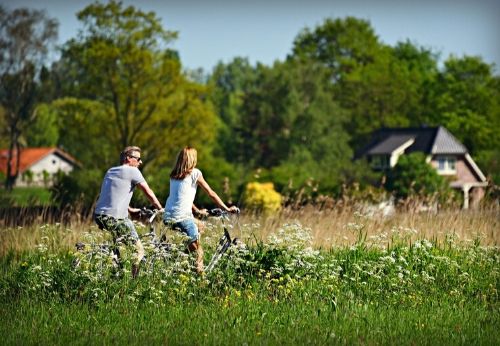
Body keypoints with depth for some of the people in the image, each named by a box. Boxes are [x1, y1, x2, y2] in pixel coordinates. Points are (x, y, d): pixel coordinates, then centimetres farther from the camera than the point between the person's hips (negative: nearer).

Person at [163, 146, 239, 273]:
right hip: (182, 218, -7)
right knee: (197, 249, -3)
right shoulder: (194, 173, -1)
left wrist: (198, 211, 36)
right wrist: (227, 209, 11)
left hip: (167, 217, 7)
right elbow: (211, 193, 4)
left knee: (200, 225, 28)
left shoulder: (174, 175, 17)